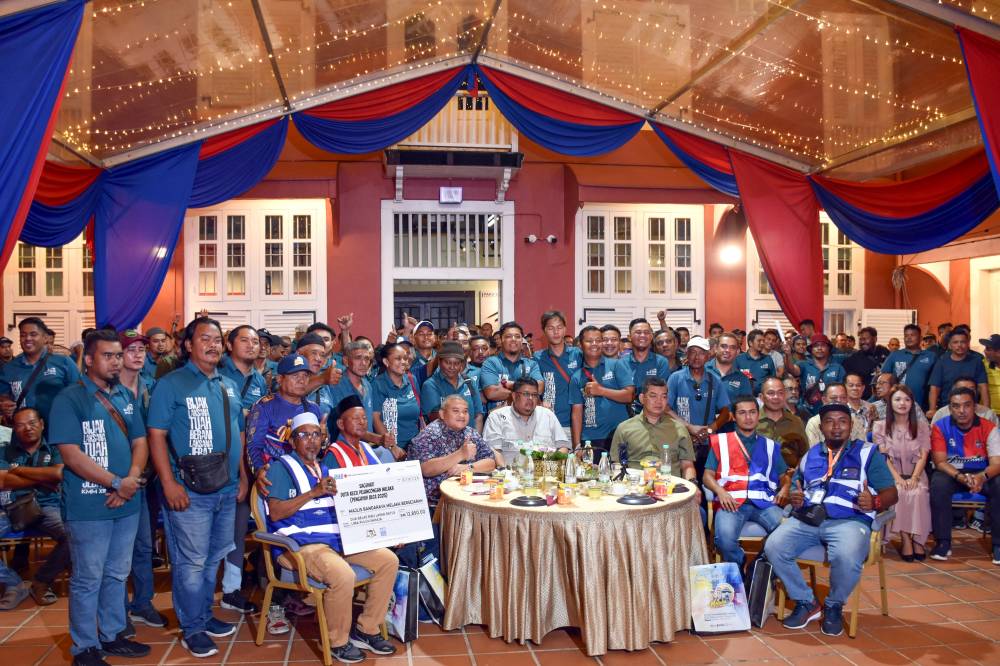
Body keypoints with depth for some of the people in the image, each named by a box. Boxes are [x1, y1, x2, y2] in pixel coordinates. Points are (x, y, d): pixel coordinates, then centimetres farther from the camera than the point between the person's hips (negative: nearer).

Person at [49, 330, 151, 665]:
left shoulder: (126, 396, 9)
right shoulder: (69, 399, -10)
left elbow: (140, 442, 9)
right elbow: (71, 454, -16)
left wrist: (132, 480, -9)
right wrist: (117, 483, -16)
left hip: (127, 504, 6)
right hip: (89, 507, -6)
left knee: (117, 575, 16)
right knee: (88, 579, 5)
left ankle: (112, 636, 30)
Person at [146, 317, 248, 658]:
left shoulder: (229, 386, 12)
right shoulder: (170, 384, -7)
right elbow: (156, 435, -12)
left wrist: (243, 475, 13)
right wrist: (169, 483, -18)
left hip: (227, 489, 6)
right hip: (190, 490, -6)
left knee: (213, 558, 17)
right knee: (192, 562, 2)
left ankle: (205, 615, 31)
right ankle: (192, 629, 15)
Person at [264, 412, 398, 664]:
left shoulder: (325, 470, 23)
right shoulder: (281, 468, 0)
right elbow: (276, 513, -13)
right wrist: (314, 492, -19)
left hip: (338, 539, 8)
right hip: (301, 544, -8)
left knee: (388, 560, -6)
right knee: (342, 576, -33)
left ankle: (366, 630, 7)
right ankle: (338, 642, -7)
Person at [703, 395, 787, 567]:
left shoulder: (769, 445, 23)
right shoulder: (721, 442, 15)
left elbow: (783, 476, 24)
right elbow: (707, 476, 10)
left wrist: (785, 488, 0)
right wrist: (720, 491, -10)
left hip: (764, 502, 2)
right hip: (732, 502, -2)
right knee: (725, 538, -31)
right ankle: (739, 571, 0)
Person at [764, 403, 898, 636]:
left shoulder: (867, 453, 11)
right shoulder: (810, 455, 23)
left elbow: (891, 493, 6)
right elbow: (796, 488, 26)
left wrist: (875, 502, -17)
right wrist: (794, 498, 0)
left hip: (850, 520, -3)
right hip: (806, 519, 4)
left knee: (847, 557, -36)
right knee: (773, 547, -24)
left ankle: (834, 606, -2)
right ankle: (806, 603, 0)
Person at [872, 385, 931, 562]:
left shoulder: (922, 426, 11)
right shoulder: (880, 426, 6)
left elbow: (923, 455, 1)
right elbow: (883, 457, -3)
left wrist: (914, 478, -15)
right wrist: (897, 478, -18)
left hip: (915, 474, 1)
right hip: (890, 474, -1)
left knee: (918, 493, -33)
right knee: (898, 493, -34)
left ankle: (918, 539, -22)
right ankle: (905, 539, -26)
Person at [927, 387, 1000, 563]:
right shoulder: (940, 427, -6)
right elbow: (940, 462, -10)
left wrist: (982, 477, -36)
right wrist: (961, 477, -30)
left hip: (982, 475, 1)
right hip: (951, 473, -1)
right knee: (938, 484, -33)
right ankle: (943, 543, -22)